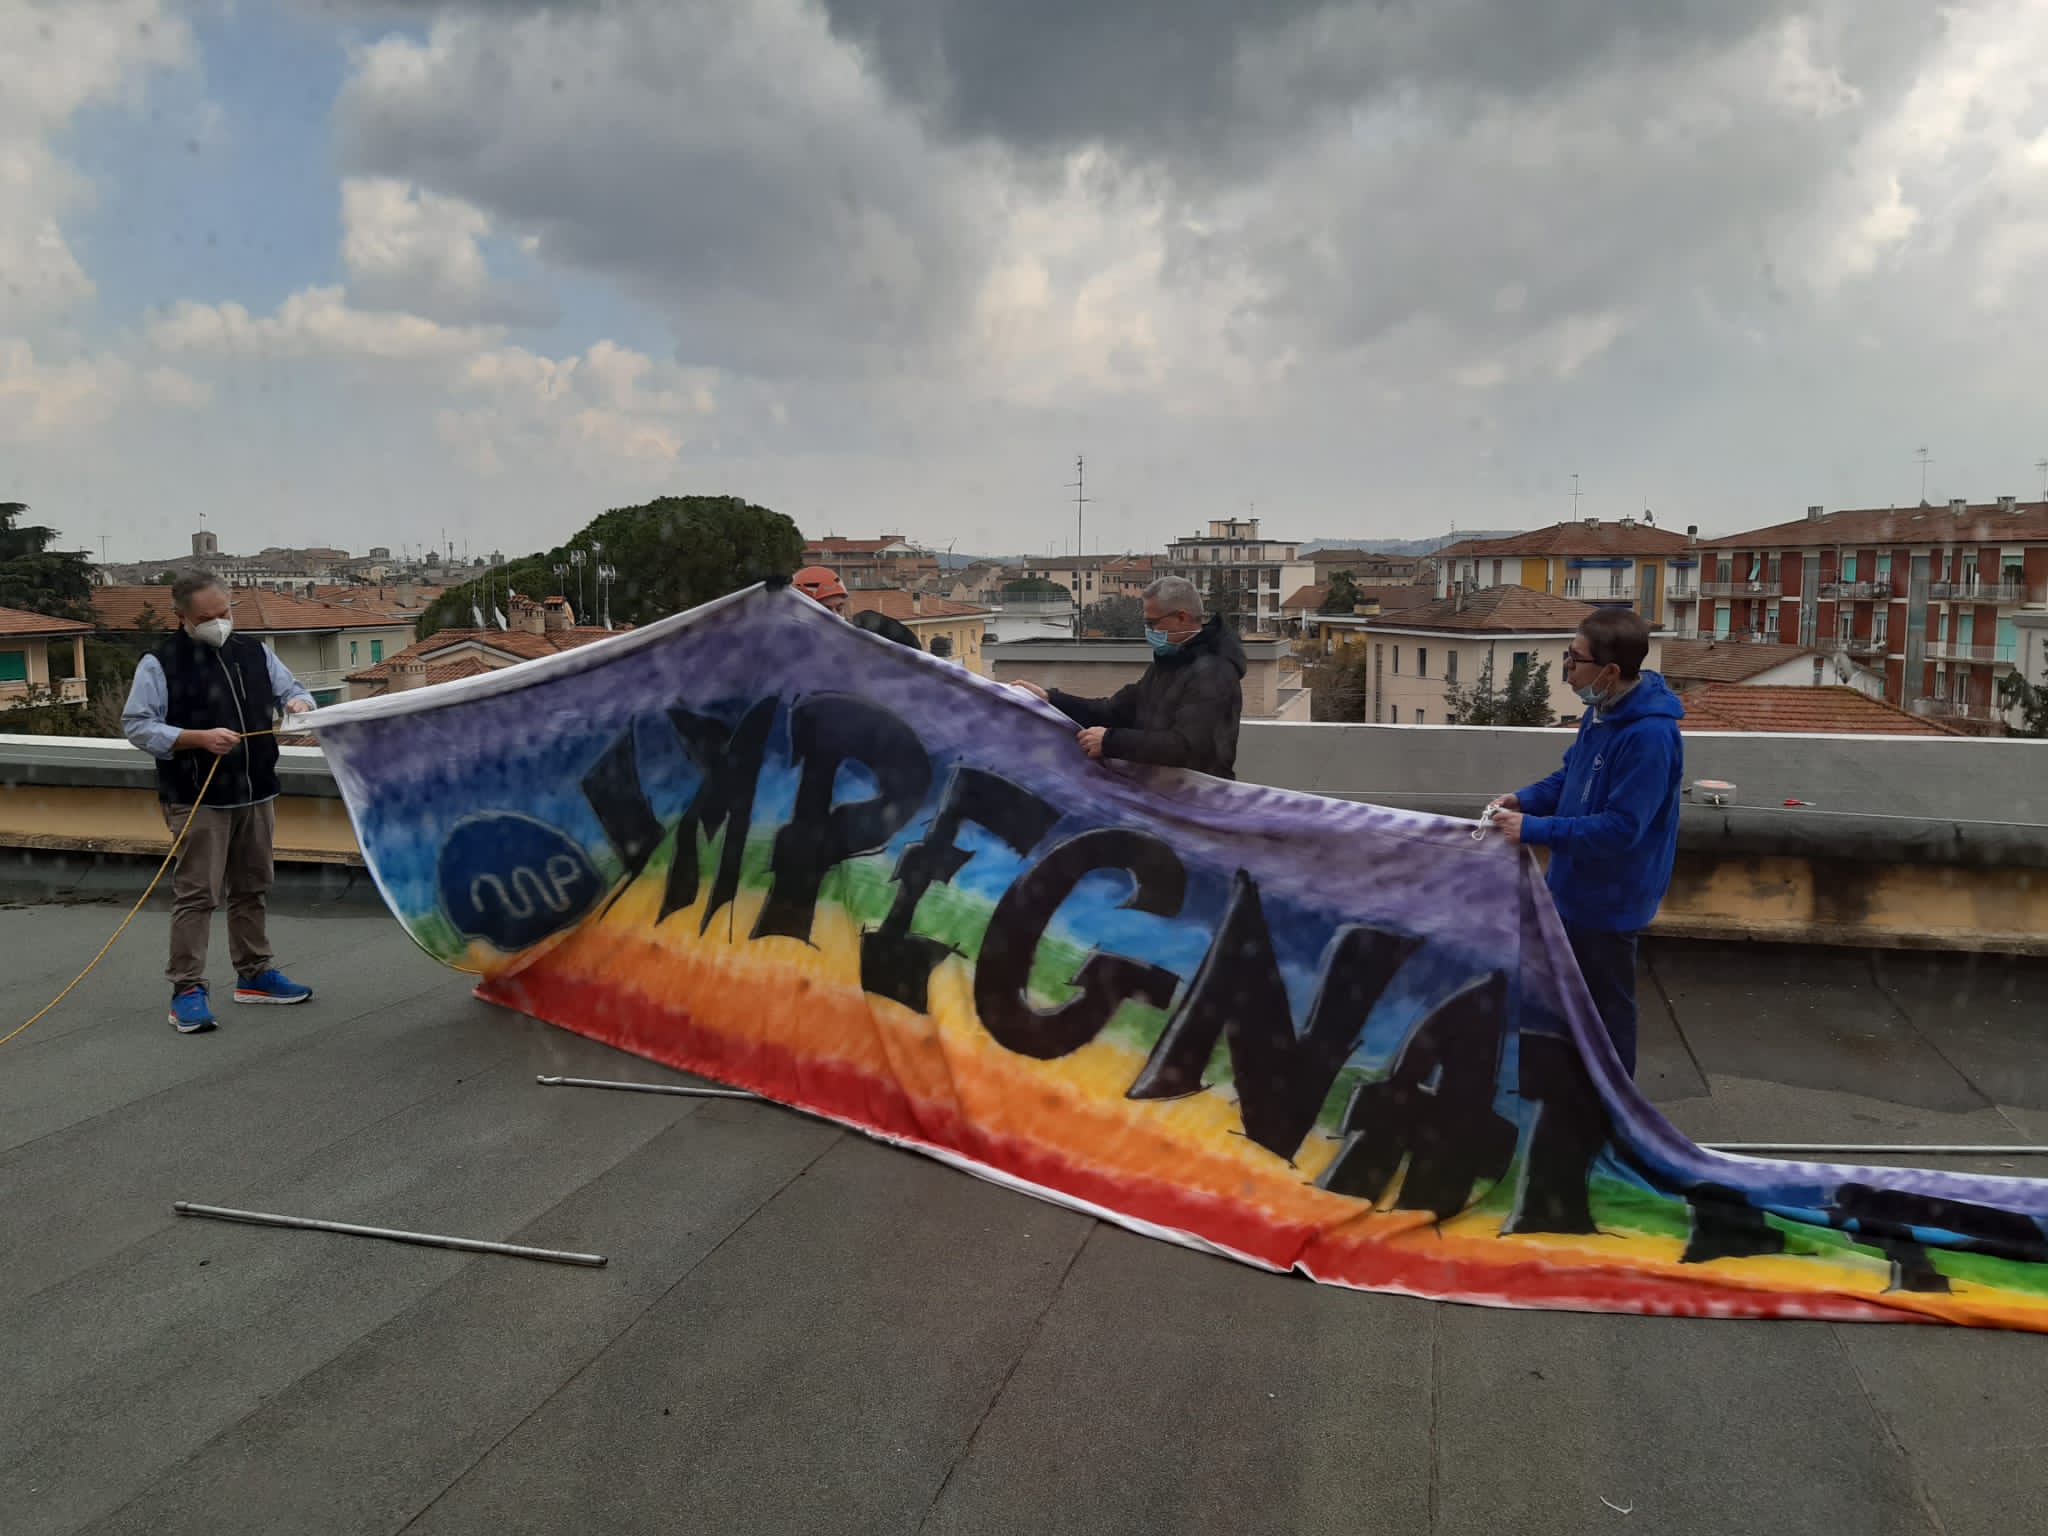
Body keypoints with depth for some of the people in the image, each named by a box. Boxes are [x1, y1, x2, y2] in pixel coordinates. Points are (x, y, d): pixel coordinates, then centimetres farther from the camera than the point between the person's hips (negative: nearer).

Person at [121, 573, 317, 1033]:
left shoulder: (254, 653, 9)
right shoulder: (160, 663, -7)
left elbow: (290, 687, 17)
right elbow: (136, 726, -9)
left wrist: (298, 703, -8)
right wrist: (198, 739, -21)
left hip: (256, 794, 6)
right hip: (198, 800, -6)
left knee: (252, 889, 14)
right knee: (196, 894, -6)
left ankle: (254, 975, 25)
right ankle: (187, 989, -1)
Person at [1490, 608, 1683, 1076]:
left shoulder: (1649, 736, -31)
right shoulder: (1601, 712, 0)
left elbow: (1620, 829, -32)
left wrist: (1534, 829, -29)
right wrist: (1524, 799, -3)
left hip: (1608, 898, -9)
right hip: (1578, 886, 9)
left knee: (1607, 1008, 10)